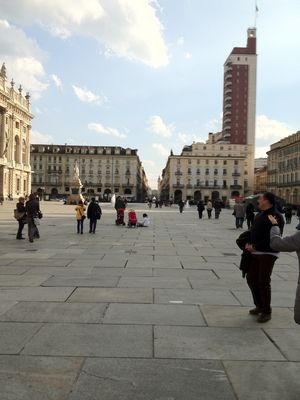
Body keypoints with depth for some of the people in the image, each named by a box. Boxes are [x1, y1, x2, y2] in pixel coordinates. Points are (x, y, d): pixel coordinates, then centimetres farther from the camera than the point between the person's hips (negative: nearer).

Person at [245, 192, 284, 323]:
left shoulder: (276, 216, -14)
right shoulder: (259, 215, 14)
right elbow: (253, 231, 19)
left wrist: (255, 247, -19)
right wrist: (248, 243, 0)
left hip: (268, 253, -9)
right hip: (255, 253, 9)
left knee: (263, 282, -7)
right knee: (251, 278, 11)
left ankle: (266, 312, 7)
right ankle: (259, 306, 27)